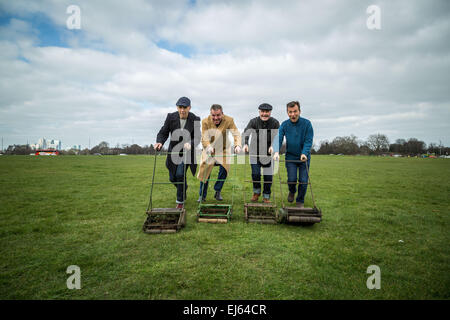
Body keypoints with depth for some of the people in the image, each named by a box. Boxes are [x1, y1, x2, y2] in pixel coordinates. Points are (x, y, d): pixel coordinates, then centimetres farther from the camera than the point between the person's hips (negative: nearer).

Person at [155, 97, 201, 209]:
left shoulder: (195, 119, -14)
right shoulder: (171, 117, -9)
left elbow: (197, 137, -18)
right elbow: (163, 132, -5)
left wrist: (190, 144, -39)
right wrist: (159, 142, -25)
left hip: (187, 152, -3)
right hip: (174, 151, 3)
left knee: (180, 174, -18)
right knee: (173, 178, 10)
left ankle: (180, 200, 3)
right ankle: (183, 188, 45)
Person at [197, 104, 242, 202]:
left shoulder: (229, 120, -18)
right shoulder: (205, 122, -18)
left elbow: (236, 134, -27)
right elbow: (204, 138, -23)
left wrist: (237, 145, -47)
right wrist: (208, 147, -44)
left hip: (224, 150, 0)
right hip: (209, 150, 0)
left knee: (224, 169, -12)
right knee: (205, 171, -1)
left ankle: (218, 192, 11)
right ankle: (202, 195, 16)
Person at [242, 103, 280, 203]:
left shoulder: (275, 123, -5)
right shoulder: (253, 121, -7)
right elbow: (246, 133, -21)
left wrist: (273, 146, -32)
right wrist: (245, 144, -40)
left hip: (269, 153, 0)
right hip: (255, 153, 0)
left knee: (268, 175, 2)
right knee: (255, 174, -4)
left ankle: (266, 196, 21)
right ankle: (256, 192, 23)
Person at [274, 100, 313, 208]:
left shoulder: (307, 123, -10)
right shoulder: (284, 124, -6)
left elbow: (308, 141, -13)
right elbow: (278, 139, -14)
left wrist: (304, 153, -26)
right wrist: (276, 152, -30)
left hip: (304, 157, -1)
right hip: (290, 157, 1)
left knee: (303, 180, 0)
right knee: (291, 179, -4)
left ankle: (300, 201, 21)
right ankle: (292, 192, 31)